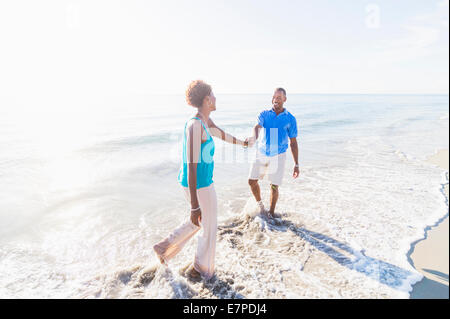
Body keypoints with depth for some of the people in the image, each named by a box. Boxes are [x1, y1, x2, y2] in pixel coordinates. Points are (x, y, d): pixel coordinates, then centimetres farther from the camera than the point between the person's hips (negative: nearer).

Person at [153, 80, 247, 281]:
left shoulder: (205, 120, 4)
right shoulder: (195, 125, -27)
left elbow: (221, 134, 25)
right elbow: (191, 165, -29)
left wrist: (242, 143, 43)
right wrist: (194, 206, -26)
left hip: (199, 182, 10)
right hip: (199, 186, -10)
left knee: (199, 221, 31)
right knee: (209, 229, 14)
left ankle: (165, 248, 39)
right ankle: (200, 270, 38)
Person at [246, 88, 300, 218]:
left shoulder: (290, 119, 0)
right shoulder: (264, 114, 3)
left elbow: (293, 143, 3)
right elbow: (257, 126, -18)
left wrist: (296, 165, 1)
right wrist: (254, 137, -43)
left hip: (278, 156, -2)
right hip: (262, 153, 2)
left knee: (274, 186, 1)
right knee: (252, 181, 4)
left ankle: (271, 213, 22)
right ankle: (260, 204, 30)